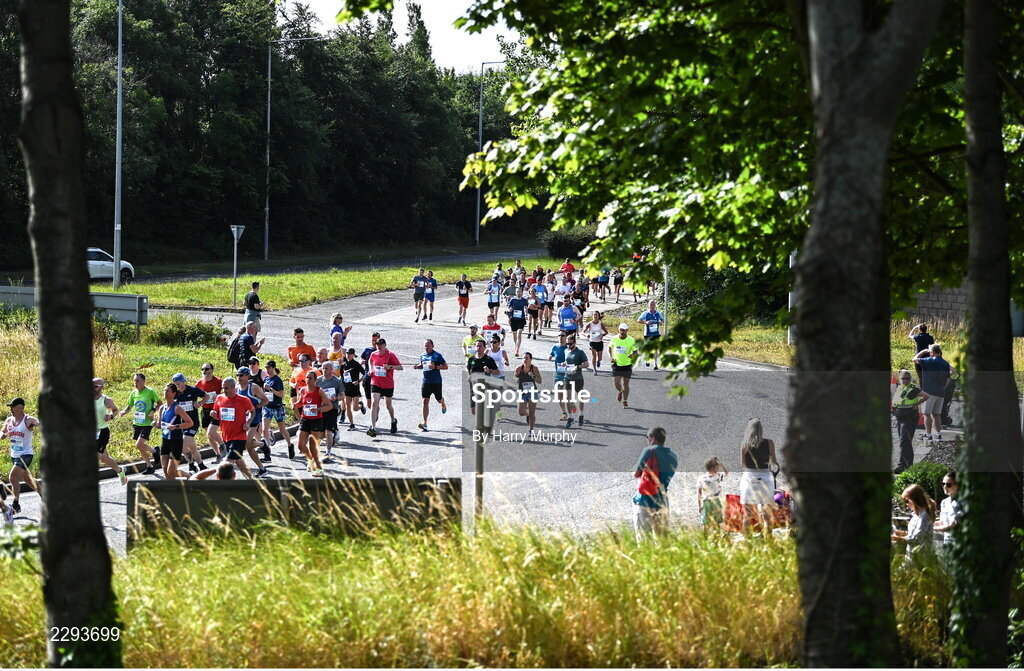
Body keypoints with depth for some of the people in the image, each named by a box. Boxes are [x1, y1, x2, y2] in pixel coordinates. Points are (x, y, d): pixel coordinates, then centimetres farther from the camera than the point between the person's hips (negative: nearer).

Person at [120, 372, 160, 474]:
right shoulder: (133, 393, 5)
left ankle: (154, 452, 9)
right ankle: (149, 467, 23)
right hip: (136, 423, 6)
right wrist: (124, 411, -4)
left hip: (147, 423, -6)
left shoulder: (150, 392, -10)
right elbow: (129, 406, 17)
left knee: (139, 445, -17)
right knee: (141, 447, 9)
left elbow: (159, 403, 0)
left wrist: (153, 411, -16)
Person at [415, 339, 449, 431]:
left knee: (439, 399, 13)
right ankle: (424, 423, -8)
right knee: (425, 401, -6)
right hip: (426, 381, 3)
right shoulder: (422, 355, 5)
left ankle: (443, 404, 54)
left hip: (436, 382, -3)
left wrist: (435, 367, -23)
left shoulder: (437, 355, -10)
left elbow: (445, 366, -8)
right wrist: (417, 366, -1)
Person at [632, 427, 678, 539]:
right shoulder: (673, 457, 10)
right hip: (663, 503, 5)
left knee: (643, 538, -7)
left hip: (645, 501, -5)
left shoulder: (650, 451, -8)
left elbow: (636, 474, -4)